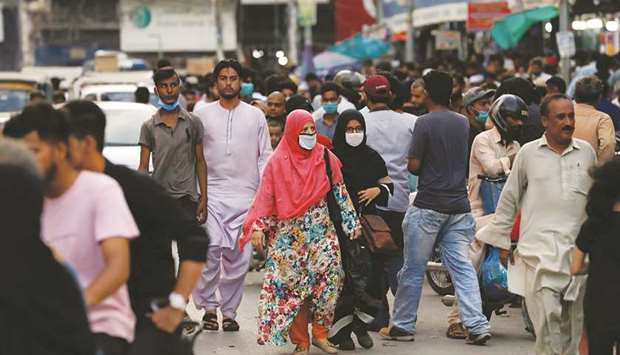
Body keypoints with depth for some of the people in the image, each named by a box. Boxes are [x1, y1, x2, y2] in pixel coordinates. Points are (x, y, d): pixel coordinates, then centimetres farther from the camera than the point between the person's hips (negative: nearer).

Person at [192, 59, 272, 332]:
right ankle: (208, 305, -3)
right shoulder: (203, 115, 8)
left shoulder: (255, 116, 10)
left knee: (238, 258, 0)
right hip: (211, 193, -1)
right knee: (210, 249, -16)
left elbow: (265, 156, 10)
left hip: (245, 196, 1)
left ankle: (229, 312, 11)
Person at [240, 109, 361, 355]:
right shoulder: (278, 163, 0)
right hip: (289, 234, -1)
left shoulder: (326, 158, 4)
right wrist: (258, 228, -9)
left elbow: (340, 193, 8)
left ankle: (320, 334, 1)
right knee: (292, 284, -3)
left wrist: (352, 224, 6)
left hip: (321, 230, 1)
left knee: (328, 276, -11)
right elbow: (265, 197, -1)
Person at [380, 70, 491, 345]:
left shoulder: (425, 122, -10)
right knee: (462, 267, 3)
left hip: (428, 206, -5)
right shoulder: (464, 123, 8)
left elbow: (414, 165, -12)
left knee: (413, 268, 5)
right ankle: (477, 326, -5)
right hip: (459, 205, 5)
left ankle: (403, 325, 13)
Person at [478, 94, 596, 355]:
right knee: (546, 314, -14)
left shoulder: (586, 152, 10)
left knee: (573, 319, 6)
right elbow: (509, 198, 10)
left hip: (578, 250, 3)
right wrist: (502, 241, 9)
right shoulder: (528, 153, 4)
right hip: (539, 248, -3)